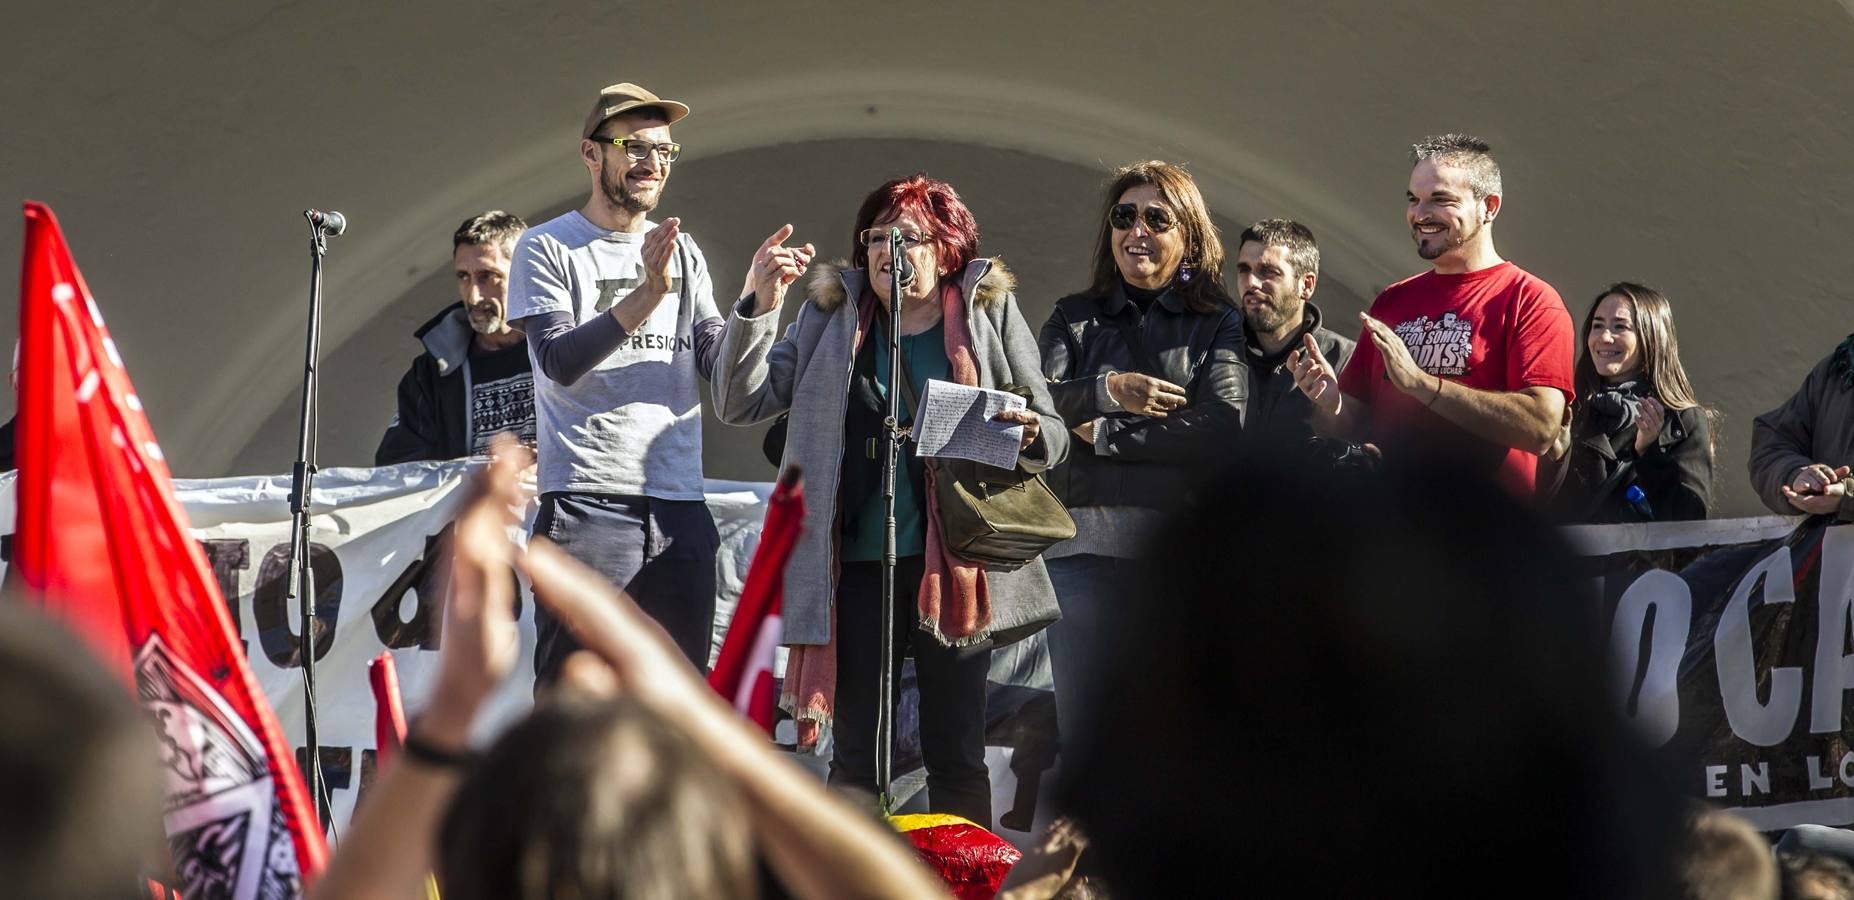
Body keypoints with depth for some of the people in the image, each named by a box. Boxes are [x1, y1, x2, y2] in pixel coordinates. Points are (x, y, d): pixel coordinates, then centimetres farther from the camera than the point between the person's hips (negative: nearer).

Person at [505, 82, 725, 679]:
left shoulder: (682, 254, 18)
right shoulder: (547, 249, 3)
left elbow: (724, 370, 8)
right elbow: (561, 361, -12)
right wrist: (645, 297, -22)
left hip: (680, 507, 5)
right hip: (586, 506, -5)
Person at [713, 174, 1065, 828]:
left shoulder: (990, 314, 6)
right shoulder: (832, 317, 8)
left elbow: (1054, 435, 9)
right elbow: (740, 403, 4)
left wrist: (1029, 435, -15)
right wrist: (758, 307, -9)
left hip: (956, 563, -1)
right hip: (856, 564, 1)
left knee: (956, 755, 3)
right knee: (857, 754, 4)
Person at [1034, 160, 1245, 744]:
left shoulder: (1218, 324, 10)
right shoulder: (1074, 318, 18)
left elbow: (1224, 430, -7)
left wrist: (1105, 434, -5)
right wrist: (1108, 390, -13)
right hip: (1084, 543, 2)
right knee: (1082, 729, -2)